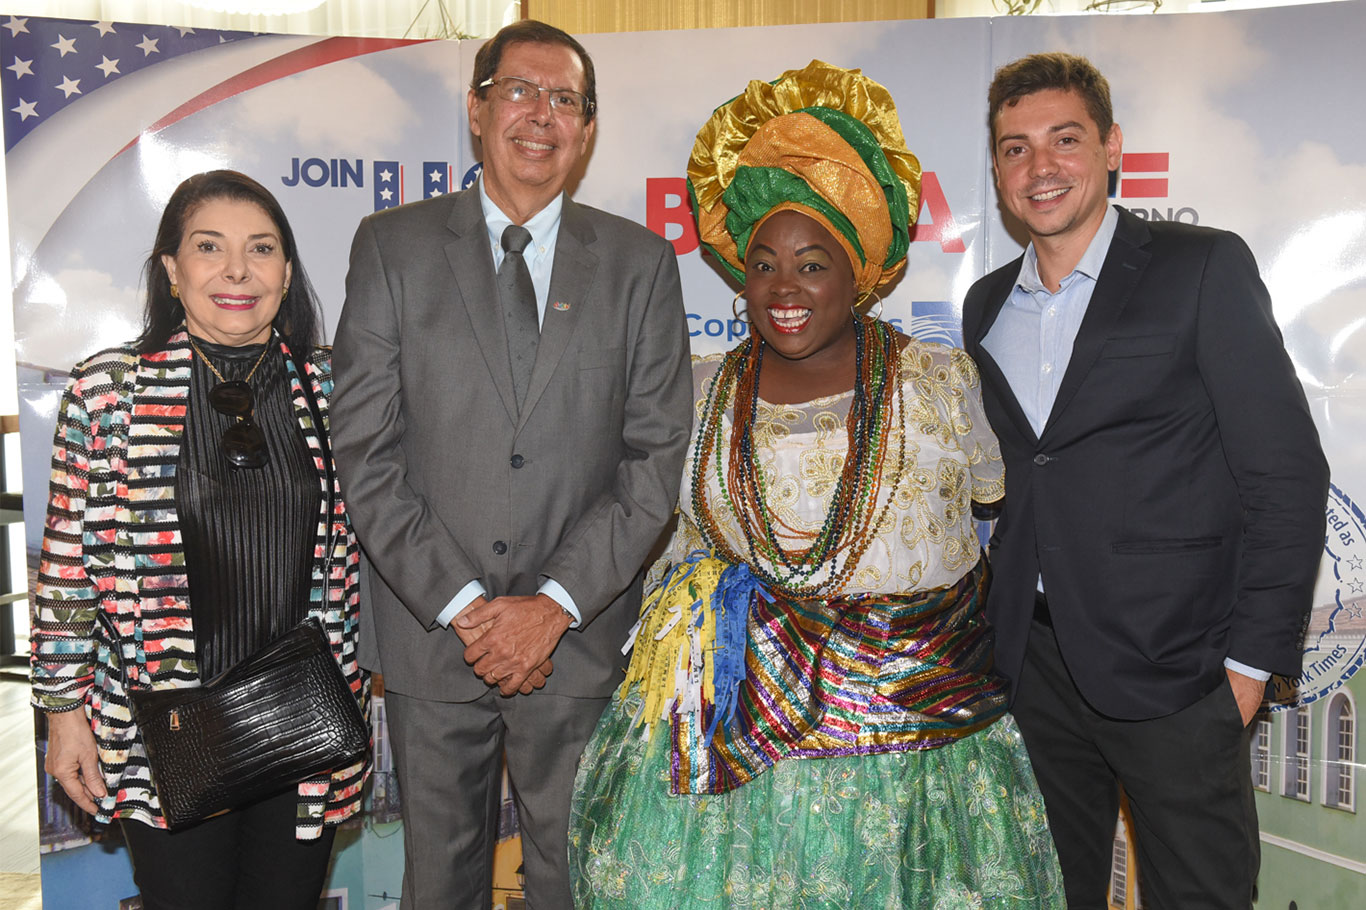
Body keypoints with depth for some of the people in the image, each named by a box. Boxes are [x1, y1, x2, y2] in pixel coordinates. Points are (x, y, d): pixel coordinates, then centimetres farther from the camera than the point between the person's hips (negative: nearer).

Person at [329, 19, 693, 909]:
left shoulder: (641, 262, 4)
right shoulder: (392, 246, 2)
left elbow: (659, 455, -2)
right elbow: (366, 451, -4)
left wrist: (557, 603, -10)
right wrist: (460, 605, -11)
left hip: (580, 640, 0)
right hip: (430, 634, 0)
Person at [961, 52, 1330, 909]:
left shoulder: (1204, 268, -6)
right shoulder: (987, 305, 10)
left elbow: (1287, 472, -9)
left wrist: (1251, 660, -11)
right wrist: (993, 628, 10)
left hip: (1171, 674, -4)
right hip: (1032, 661, 5)